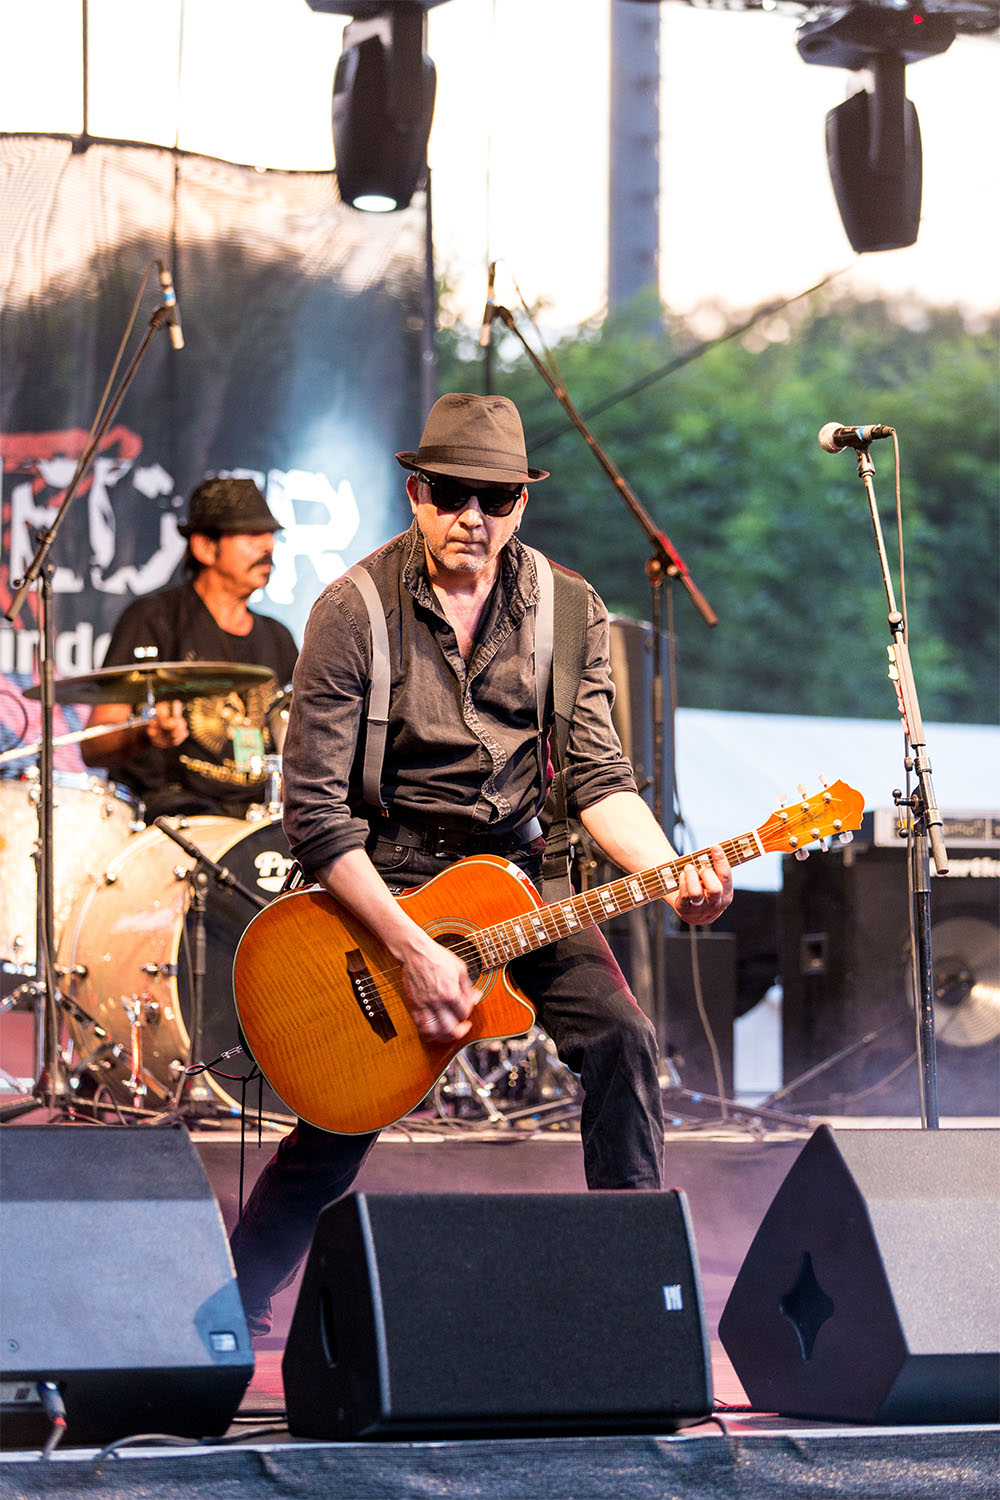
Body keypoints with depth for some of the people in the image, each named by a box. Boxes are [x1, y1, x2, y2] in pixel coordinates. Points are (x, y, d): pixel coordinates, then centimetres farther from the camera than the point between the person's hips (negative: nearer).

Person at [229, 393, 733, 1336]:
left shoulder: (570, 614, -1)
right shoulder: (353, 614, -13)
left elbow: (598, 779, -3)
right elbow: (316, 814, -16)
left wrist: (670, 874, -23)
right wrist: (411, 951, -24)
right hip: (377, 877, -3)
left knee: (620, 1037, -19)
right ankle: (231, 1304, 18)